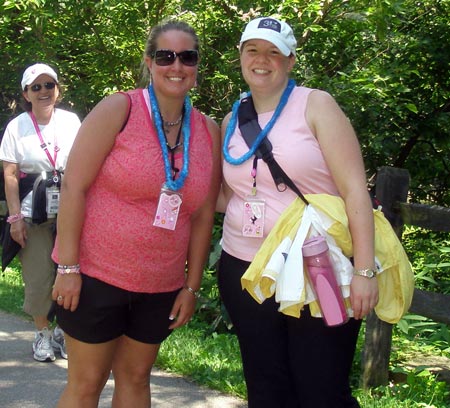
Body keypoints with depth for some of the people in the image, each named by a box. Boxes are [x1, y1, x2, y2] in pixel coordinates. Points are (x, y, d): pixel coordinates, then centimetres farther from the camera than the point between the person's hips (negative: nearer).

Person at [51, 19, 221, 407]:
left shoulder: (209, 132, 3)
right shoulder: (119, 110, -10)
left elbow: (203, 216, 7)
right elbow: (74, 186, -12)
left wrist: (192, 285, 6)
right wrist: (68, 267, -16)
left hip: (162, 287, 4)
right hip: (96, 274, -4)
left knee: (136, 377, 16)